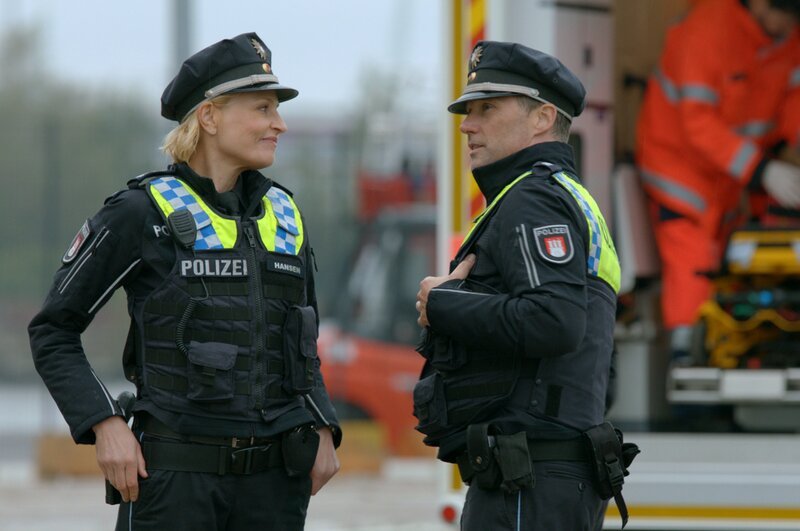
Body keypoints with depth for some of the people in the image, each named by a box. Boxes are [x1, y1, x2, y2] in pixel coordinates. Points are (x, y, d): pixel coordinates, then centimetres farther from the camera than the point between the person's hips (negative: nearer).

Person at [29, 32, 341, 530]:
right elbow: (53, 331, 0)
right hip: (176, 472, -5)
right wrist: (104, 425, -11)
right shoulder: (142, 213, -4)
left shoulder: (284, 215, 12)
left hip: (275, 477, 5)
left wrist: (323, 432, 10)